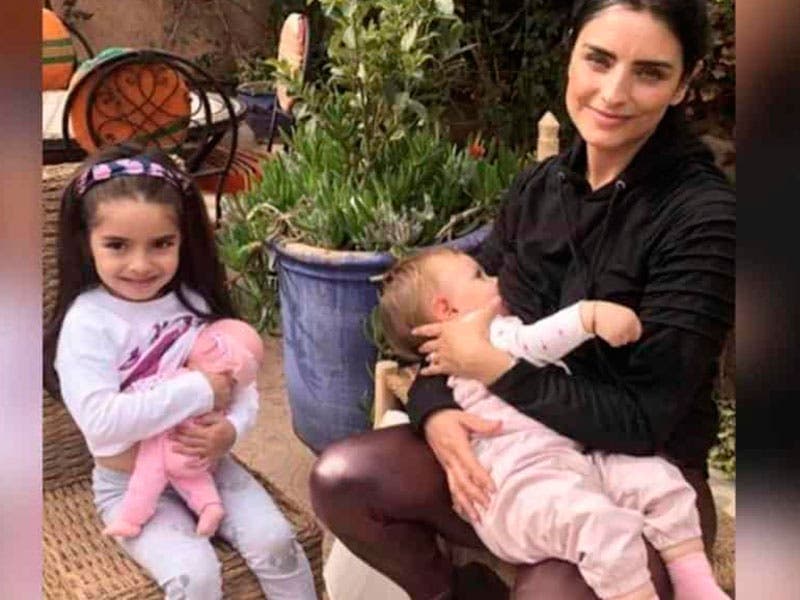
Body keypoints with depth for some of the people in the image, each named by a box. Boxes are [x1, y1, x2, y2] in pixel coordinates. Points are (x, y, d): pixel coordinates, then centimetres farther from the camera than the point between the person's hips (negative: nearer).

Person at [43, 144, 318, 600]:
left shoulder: (197, 302, -3)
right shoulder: (88, 321, -17)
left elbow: (241, 385, 0)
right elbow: (100, 421, -29)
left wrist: (230, 430, -23)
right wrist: (199, 390, -25)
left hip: (209, 466, 4)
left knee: (276, 542, -13)